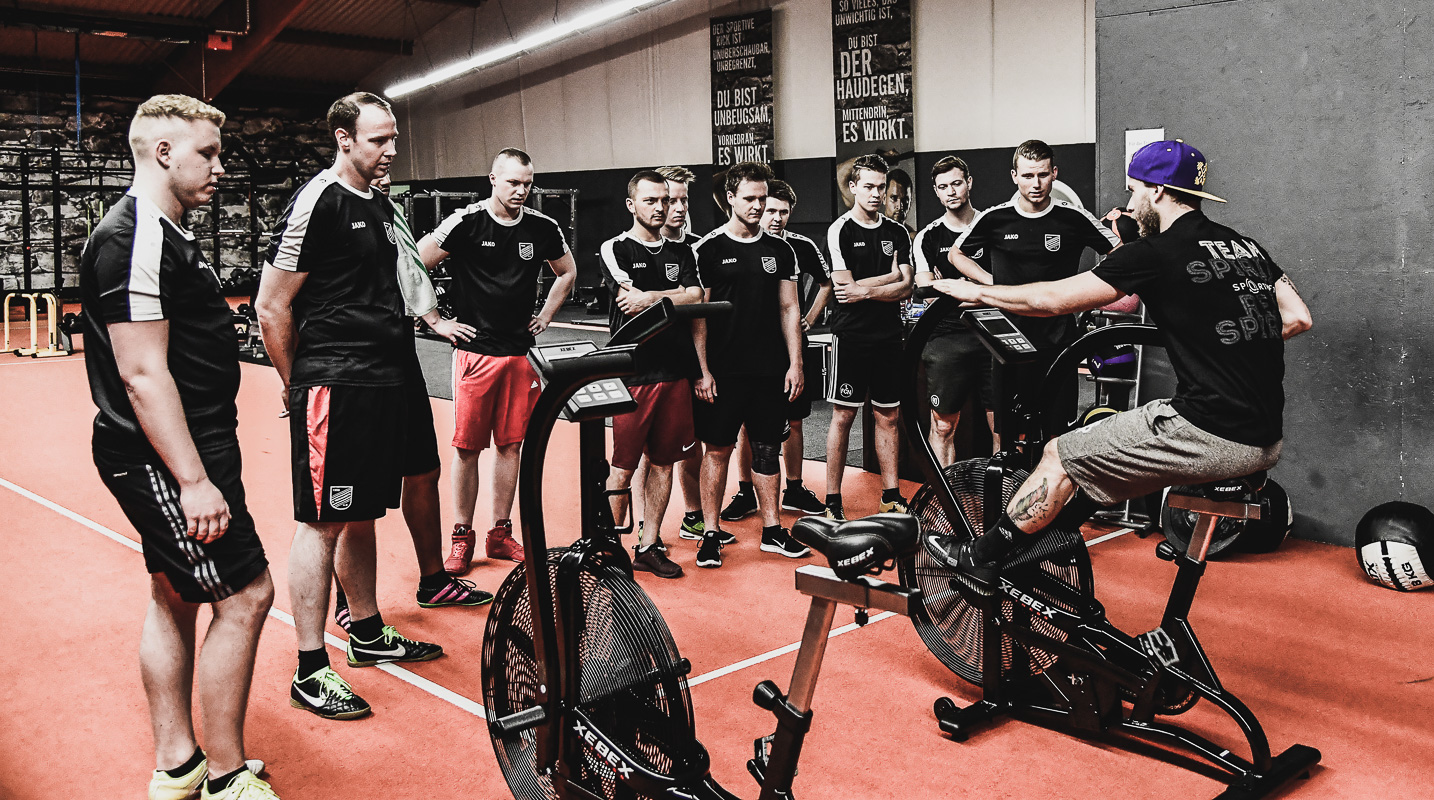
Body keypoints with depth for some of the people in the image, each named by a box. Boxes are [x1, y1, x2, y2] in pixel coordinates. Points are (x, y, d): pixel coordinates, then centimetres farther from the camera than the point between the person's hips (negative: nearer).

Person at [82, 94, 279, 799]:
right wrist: (193, 480, -25)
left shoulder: (162, 233, 17)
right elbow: (142, 374, -23)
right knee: (244, 595, -7)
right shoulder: (134, 239, -17)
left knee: (175, 597, 15)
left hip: (177, 453, 11)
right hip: (168, 457, -11)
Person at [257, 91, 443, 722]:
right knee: (322, 523, -3)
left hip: (383, 385, 9)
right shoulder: (318, 201, -11)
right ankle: (310, 672, 5)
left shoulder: (381, 206, 16)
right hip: (334, 387, -8)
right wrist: (298, 384, -3)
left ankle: (369, 635, 31)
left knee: (362, 516, 18)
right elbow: (271, 306, -11)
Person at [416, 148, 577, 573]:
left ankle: (500, 534, 19)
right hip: (475, 350, -3)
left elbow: (568, 271, 22)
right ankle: (462, 538, 11)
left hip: (522, 352, 4)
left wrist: (546, 316, 14)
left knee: (511, 444, 8)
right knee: (466, 446, 0)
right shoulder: (466, 222, -7)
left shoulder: (543, 228, 5)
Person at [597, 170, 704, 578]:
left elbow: (696, 300, 0)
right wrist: (677, 296, -5)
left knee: (663, 462, 8)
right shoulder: (615, 249, 1)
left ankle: (649, 546, 19)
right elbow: (632, 300, -13)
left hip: (676, 372, 5)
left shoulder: (681, 252, 15)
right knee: (623, 466, -1)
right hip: (632, 373, -4)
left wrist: (650, 299, -9)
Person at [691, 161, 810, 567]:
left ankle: (772, 531, 18)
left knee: (767, 449, 9)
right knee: (717, 448, 2)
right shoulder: (708, 249, -2)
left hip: (771, 369, 3)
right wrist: (702, 370, -10)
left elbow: (789, 309, 11)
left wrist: (795, 363, 4)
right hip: (723, 370, -3)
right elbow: (697, 314, -3)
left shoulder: (781, 250, 10)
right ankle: (711, 533, 11)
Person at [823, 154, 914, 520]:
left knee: (888, 417, 9)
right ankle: (833, 501, 5)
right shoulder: (840, 231, -3)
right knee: (843, 417, -1)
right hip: (851, 336, -4)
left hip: (890, 337, 4)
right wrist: (889, 278, -5)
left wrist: (865, 290, -11)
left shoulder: (897, 232, 10)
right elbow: (844, 287, -11)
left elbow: (905, 288, 2)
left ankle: (891, 496, 17)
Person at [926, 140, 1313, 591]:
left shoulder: (1159, 252, -9)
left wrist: (977, 293, 6)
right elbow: (1299, 318, 13)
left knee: (1062, 456, 6)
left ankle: (981, 558, 18)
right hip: (1266, 442, 8)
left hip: (1210, 436, -8)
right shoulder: (1245, 246, 13)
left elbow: (1055, 299, -7)